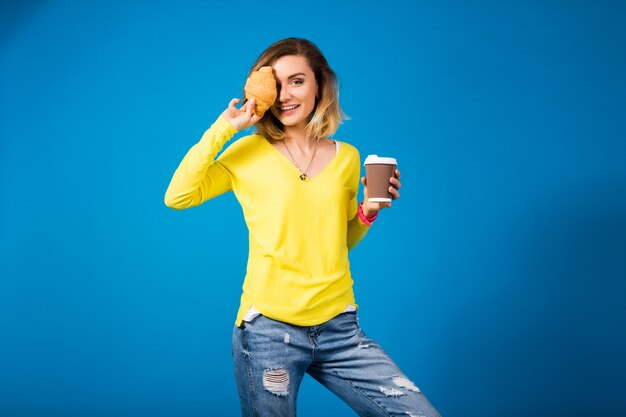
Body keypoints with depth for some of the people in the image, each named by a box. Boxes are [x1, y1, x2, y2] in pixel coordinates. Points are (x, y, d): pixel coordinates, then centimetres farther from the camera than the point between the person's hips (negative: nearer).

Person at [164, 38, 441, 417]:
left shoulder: (347, 158, 9)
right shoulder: (250, 152, 2)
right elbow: (177, 196, -10)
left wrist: (369, 211, 2)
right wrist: (222, 129, -7)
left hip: (340, 328, 3)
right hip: (269, 328, -2)